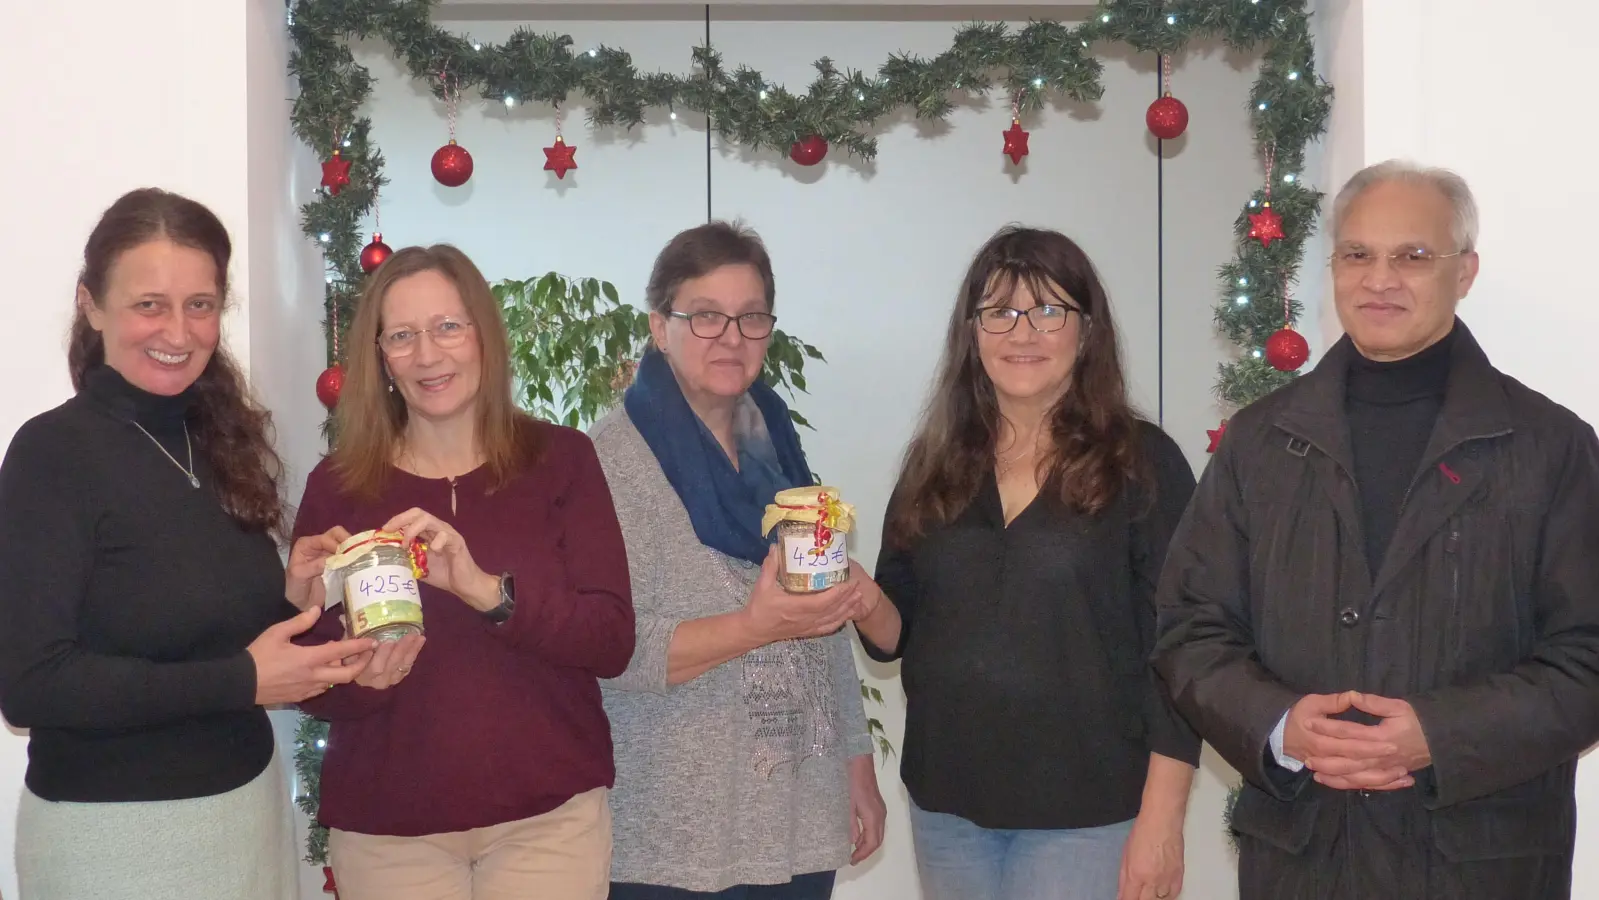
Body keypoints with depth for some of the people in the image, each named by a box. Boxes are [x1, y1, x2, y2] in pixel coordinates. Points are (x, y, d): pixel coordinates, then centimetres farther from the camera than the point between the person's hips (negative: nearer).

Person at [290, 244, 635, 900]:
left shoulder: (561, 460, -2)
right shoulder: (337, 485, -1)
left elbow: (613, 641, -10)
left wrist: (486, 589, -24)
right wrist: (363, 678, -21)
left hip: (550, 815, 0)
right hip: (388, 828, 1)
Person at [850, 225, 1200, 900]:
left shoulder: (1141, 462, -7)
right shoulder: (938, 462, 5)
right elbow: (898, 632, 9)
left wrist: (1160, 822, -12)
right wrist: (866, 604, -13)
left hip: (1085, 815, -4)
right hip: (946, 805, 4)